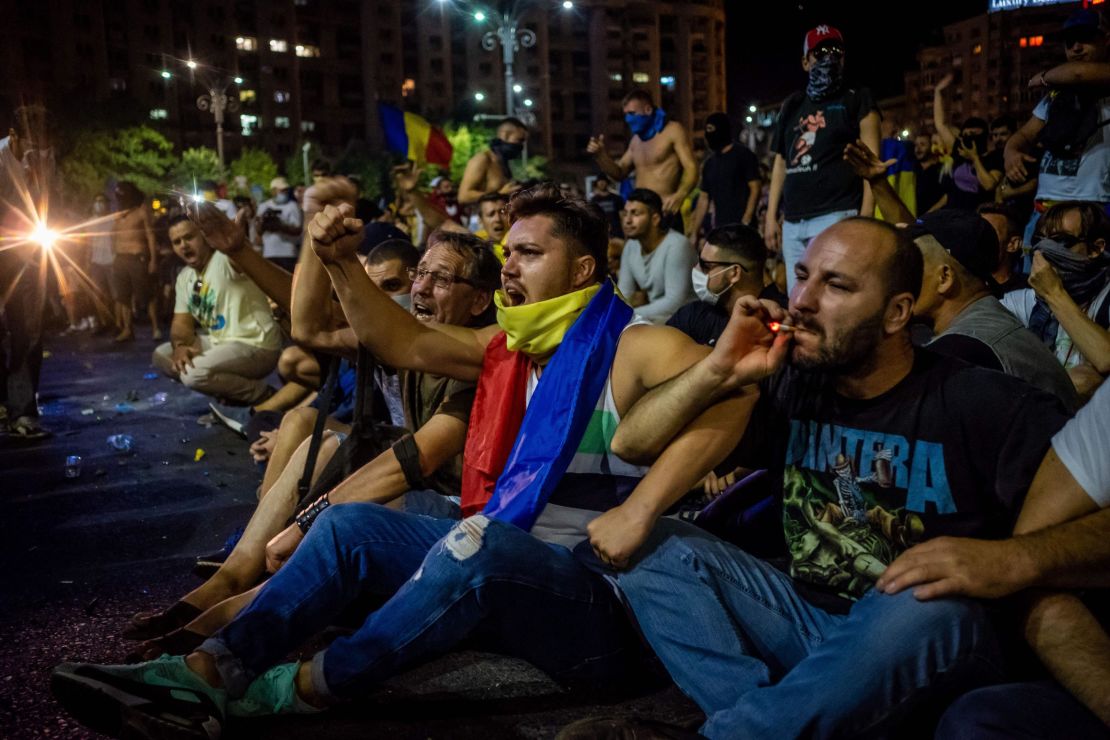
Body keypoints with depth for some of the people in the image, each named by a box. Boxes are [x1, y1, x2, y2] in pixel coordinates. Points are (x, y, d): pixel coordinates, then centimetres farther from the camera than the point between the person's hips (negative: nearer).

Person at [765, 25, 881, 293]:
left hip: (835, 216, -5)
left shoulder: (857, 100, 6)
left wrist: (865, 219, -13)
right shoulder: (792, 105, 20)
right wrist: (771, 216, 12)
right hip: (792, 223, 6)